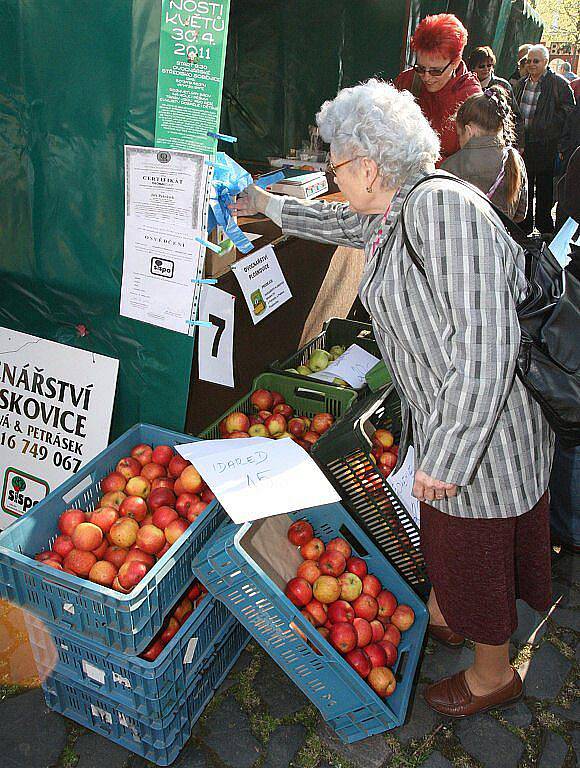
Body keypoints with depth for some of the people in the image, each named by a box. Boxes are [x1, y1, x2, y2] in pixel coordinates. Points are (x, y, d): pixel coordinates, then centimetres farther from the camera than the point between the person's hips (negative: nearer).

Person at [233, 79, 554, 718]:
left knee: (475, 553, 12)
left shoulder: (443, 205, -26)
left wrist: (447, 455, -28)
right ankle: (442, 616, 56)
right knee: (442, 531, 28)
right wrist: (265, 204, 40)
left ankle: (493, 675, 38)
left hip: (481, 429, -9)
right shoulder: (393, 216, 5)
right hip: (439, 417, 9)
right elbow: (341, 222, 29)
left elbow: (487, 344, -31)